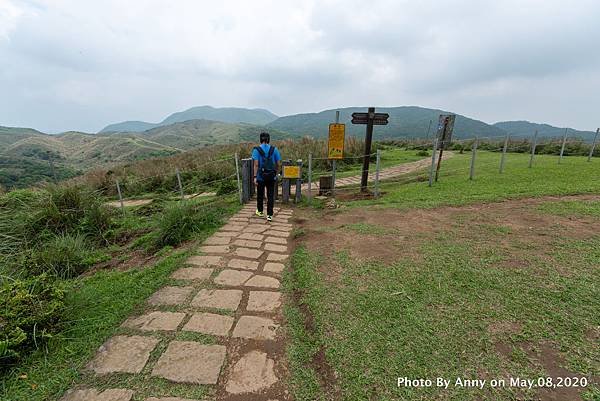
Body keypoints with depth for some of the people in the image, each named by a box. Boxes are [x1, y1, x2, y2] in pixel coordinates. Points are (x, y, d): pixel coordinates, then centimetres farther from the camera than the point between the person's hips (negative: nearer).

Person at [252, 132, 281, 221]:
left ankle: (260, 211, 35)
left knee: (260, 194, 18)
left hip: (261, 177, -1)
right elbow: (279, 164, -1)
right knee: (270, 195, 6)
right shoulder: (274, 149, -1)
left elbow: (256, 164, -15)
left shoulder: (256, 150, -6)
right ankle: (269, 215, 6)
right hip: (271, 176, 1)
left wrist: (255, 177, -14)